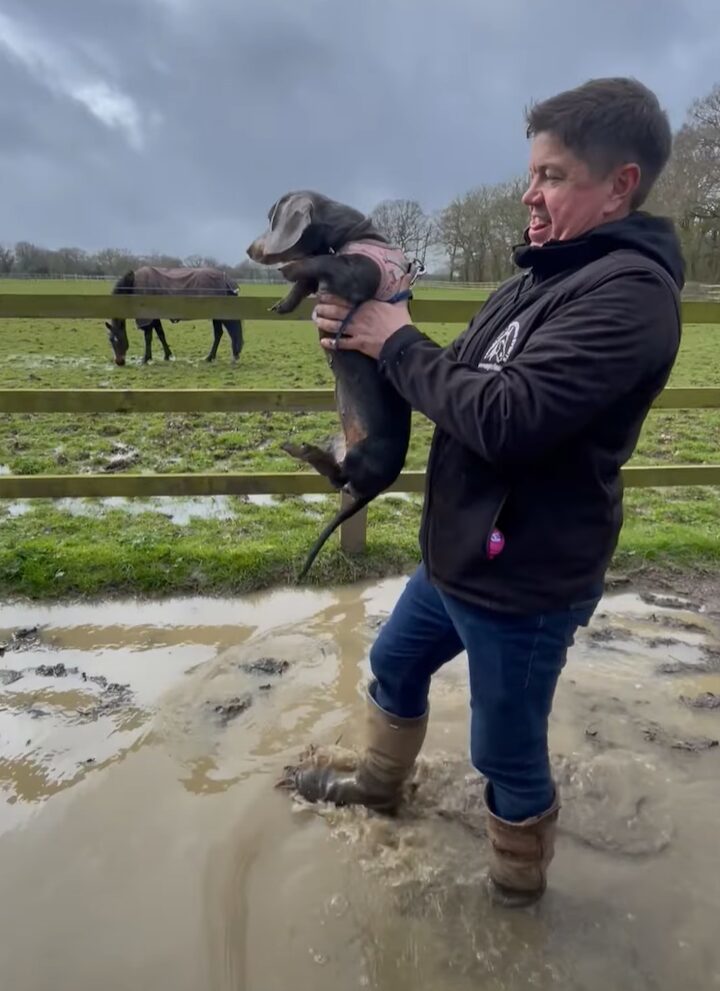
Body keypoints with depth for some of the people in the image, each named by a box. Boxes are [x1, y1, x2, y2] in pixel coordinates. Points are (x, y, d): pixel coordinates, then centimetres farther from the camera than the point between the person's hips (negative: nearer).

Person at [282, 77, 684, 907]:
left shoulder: (630, 292, -21)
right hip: (457, 556, 9)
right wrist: (368, 338, -2)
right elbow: (461, 390, 12)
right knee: (394, 665, 25)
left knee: (507, 753, 11)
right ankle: (378, 784, 54)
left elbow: (505, 418, -30)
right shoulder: (541, 278, 9)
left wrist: (398, 345, -17)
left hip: (523, 582, -9)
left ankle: (517, 885, 41)